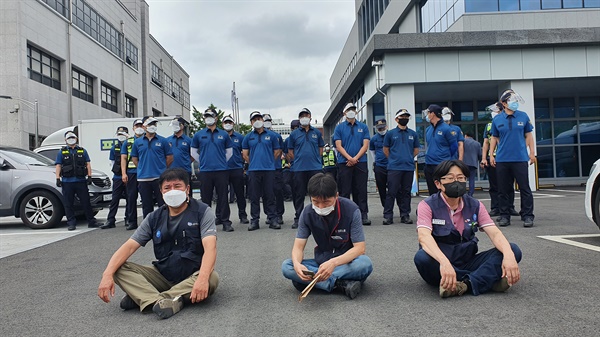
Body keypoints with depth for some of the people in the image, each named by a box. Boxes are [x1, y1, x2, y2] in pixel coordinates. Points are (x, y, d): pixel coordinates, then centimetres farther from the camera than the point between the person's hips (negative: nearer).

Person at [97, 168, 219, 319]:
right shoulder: (154, 218, 2)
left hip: (192, 276, -3)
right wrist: (107, 274, -23)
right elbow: (129, 246, -6)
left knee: (212, 278, -36)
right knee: (119, 269, -14)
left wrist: (202, 278, -42)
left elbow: (210, 248, -24)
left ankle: (142, 297, -33)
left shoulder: (202, 212, -10)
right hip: (163, 275, 3)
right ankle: (161, 301, -36)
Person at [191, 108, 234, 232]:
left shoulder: (224, 134, 8)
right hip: (205, 171, 0)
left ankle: (225, 222, 5)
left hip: (221, 170, 0)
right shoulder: (198, 135, 7)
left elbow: (229, 151, 15)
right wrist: (202, 162, 9)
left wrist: (222, 161, 9)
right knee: (206, 198, 5)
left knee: (223, 197, 0)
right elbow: (193, 152, 15)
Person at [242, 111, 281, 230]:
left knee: (269, 196, 1)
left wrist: (269, 161, 7)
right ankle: (254, 220, 9)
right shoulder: (248, 137, 10)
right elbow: (245, 154, 14)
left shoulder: (271, 135, 7)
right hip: (253, 170, 1)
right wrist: (253, 163, 9)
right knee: (254, 197, 3)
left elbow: (277, 152, 10)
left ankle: (273, 219, 5)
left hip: (269, 170, -1)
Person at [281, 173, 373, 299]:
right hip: (321, 262, 3)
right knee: (286, 266, -22)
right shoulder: (308, 213, -10)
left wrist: (334, 263, -37)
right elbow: (298, 247, -10)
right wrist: (297, 264, -35)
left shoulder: (351, 210, -19)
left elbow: (360, 247, -20)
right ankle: (341, 284, -28)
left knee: (365, 263, -36)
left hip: (346, 262, -3)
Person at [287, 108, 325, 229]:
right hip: (299, 169, -1)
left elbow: (321, 149, 14)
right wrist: (298, 160, 1)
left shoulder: (317, 132, 10)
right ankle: (298, 218, 12)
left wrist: (315, 159, 3)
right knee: (299, 194, 4)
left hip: (315, 168, 1)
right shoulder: (294, 134, 6)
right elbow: (290, 151, 9)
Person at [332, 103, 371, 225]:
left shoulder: (363, 127, 9)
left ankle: (364, 215, 6)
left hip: (360, 162, 1)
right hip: (344, 163, -1)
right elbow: (338, 146, -1)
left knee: (361, 190, 3)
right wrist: (349, 158, -13)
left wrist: (355, 158, -9)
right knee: (344, 191, 2)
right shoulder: (339, 127, 6)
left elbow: (365, 145, 3)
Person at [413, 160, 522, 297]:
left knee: (513, 250, -13)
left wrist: (508, 255, -31)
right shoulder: (427, 205, -9)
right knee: (422, 257, -38)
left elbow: (494, 233, -8)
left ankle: (466, 284, -30)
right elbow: (424, 236, -27)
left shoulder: (475, 206, 4)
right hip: (438, 262, -3)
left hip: (467, 263, 4)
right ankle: (488, 279, -26)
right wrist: (444, 262, -45)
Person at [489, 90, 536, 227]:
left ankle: (527, 216, 4)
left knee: (525, 188, -2)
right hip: (502, 160, 1)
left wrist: (532, 152, 2)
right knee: (503, 190, 6)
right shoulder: (497, 120, 6)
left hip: (520, 158, -1)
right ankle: (504, 216, 15)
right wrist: (491, 154, 5)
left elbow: (528, 135, 9)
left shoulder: (523, 117, 6)